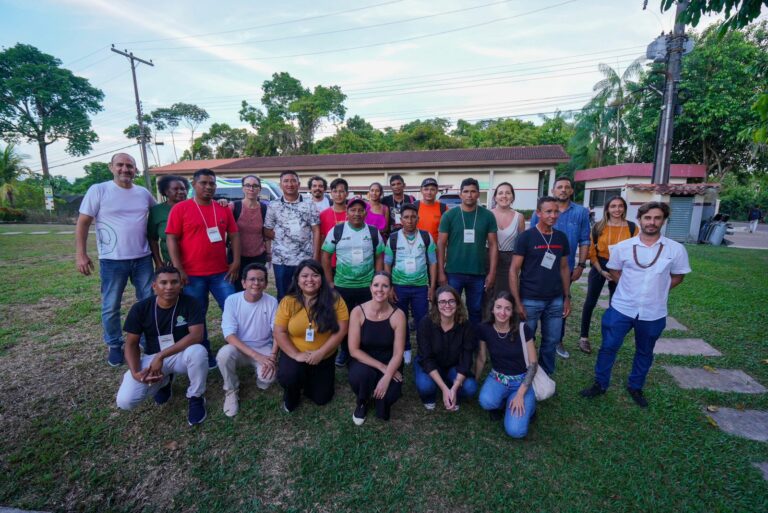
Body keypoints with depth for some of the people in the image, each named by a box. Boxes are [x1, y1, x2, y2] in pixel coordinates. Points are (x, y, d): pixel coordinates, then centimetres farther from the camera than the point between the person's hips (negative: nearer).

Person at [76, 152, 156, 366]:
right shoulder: (98, 190, -4)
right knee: (111, 307, 8)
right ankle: (114, 345, 26)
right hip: (112, 260, -3)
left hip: (143, 258, 3)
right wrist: (80, 254, -10)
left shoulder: (144, 193, 6)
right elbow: (83, 223, -4)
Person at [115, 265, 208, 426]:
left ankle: (195, 398, -9)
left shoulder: (190, 304, -17)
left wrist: (161, 356, -30)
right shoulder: (140, 309, -10)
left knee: (198, 351, -38)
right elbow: (131, 344, -3)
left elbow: (196, 336, -26)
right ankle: (164, 381, 16)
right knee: (125, 402, -18)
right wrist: (135, 372, -19)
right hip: (151, 358, 2)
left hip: (181, 355, -2)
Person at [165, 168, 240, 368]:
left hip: (221, 272, 3)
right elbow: (171, 239, -5)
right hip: (192, 274, -2)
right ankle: (205, 356, 24)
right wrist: (178, 269, -11)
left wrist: (236, 262, -1)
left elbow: (234, 235, 8)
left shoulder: (224, 209, 8)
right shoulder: (180, 208, -1)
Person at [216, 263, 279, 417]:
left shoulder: (272, 302, -11)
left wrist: (273, 356, -27)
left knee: (267, 378, -27)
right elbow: (229, 335, -20)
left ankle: (260, 376, 13)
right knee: (224, 354, -32)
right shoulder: (232, 300, -13)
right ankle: (231, 390, -3)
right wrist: (257, 356, -29)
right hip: (239, 348, 1)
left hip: (264, 349, 0)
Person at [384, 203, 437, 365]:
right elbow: (387, 264, 3)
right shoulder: (393, 238, -2)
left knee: (422, 320, 5)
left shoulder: (426, 237, -1)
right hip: (399, 286, 1)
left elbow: (432, 263, 3)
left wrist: (432, 286, -1)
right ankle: (405, 350, 28)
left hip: (421, 286, 0)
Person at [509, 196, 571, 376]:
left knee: (551, 342, 14)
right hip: (530, 300, -4)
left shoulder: (561, 237, 5)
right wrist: (517, 302, -14)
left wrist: (567, 297, 9)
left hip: (555, 300, 5)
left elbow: (564, 268, 13)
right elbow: (514, 270, -10)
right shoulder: (526, 236, -10)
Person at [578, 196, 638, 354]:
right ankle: (584, 337, 17)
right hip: (599, 267, -1)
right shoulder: (598, 227, -5)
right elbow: (591, 251, -3)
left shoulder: (632, 227, -4)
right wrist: (601, 270, -10)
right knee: (590, 302, 4)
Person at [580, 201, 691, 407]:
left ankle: (635, 387, 38)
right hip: (621, 308, 0)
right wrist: (631, 288, 2)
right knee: (608, 347, 4)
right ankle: (600, 384, 21)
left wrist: (656, 290, 0)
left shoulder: (676, 249, -5)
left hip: (654, 313, 1)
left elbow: (678, 276, 7)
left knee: (645, 352, 18)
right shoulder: (623, 247, -4)